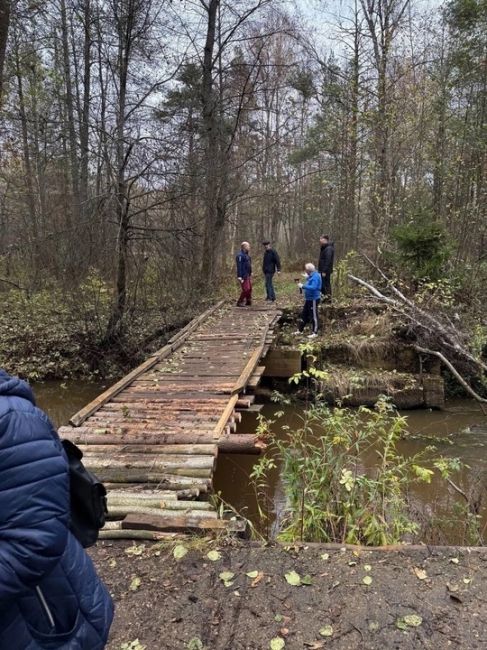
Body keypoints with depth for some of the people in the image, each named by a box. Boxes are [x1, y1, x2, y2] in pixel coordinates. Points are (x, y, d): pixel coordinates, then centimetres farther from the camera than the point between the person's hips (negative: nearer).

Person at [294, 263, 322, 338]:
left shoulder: (315, 276, -20)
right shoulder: (311, 276, 10)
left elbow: (313, 287, -30)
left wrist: (303, 286, -26)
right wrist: (303, 285, 6)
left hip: (313, 299, -10)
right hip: (308, 299, 10)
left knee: (313, 316, -2)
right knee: (304, 314, 16)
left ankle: (314, 333, 7)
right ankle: (300, 330, 27)